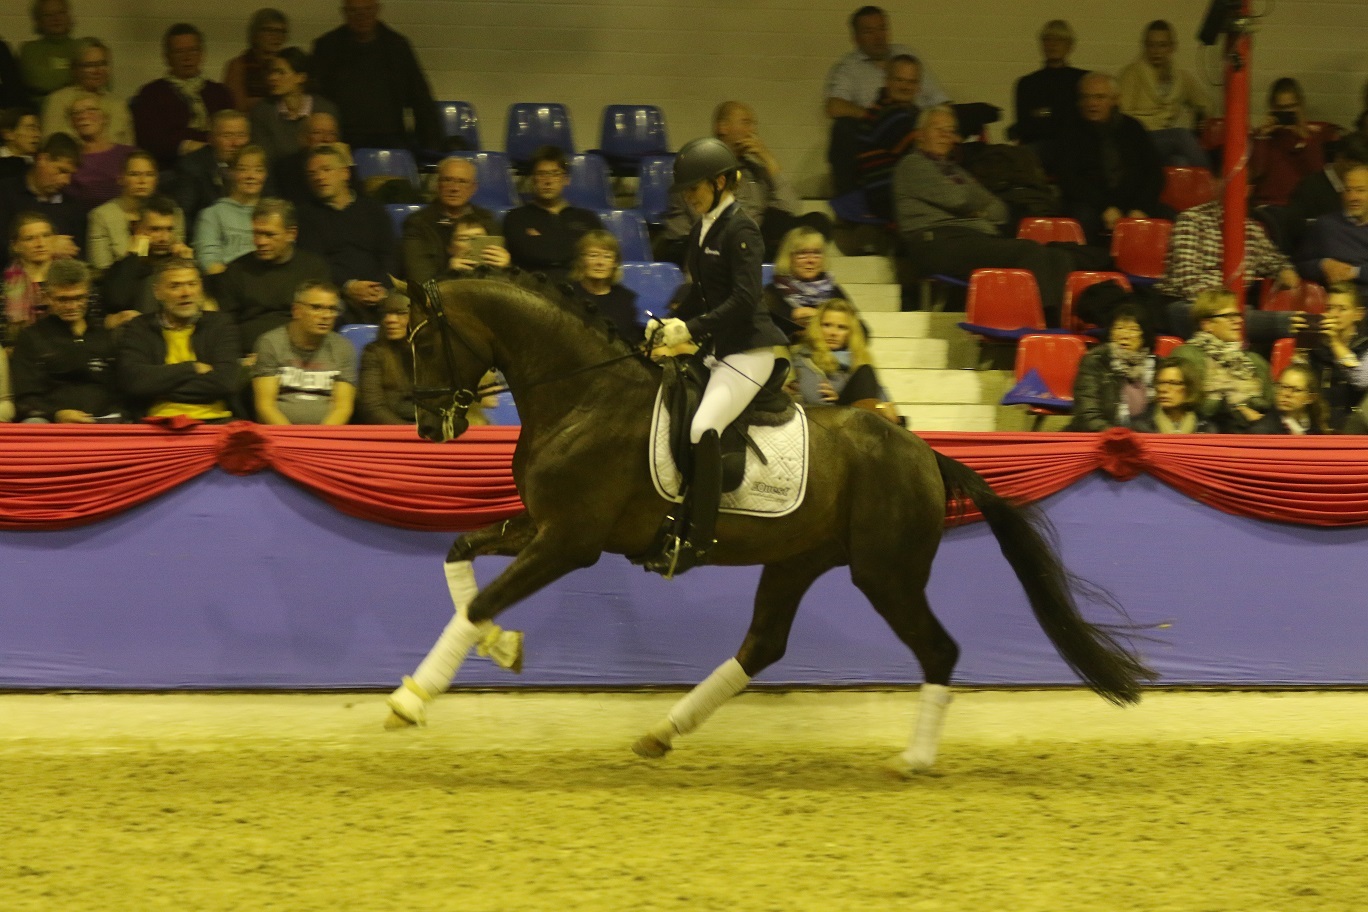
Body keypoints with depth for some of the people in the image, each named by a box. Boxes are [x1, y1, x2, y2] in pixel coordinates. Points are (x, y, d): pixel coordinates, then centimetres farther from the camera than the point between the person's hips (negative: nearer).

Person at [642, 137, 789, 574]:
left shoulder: (740, 230, -14)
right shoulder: (703, 228, 12)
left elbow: (744, 299, -23)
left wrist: (690, 329, -25)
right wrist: (668, 325, 6)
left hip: (747, 349, -11)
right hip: (715, 349, 11)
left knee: (703, 427, -27)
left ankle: (699, 539, -28)